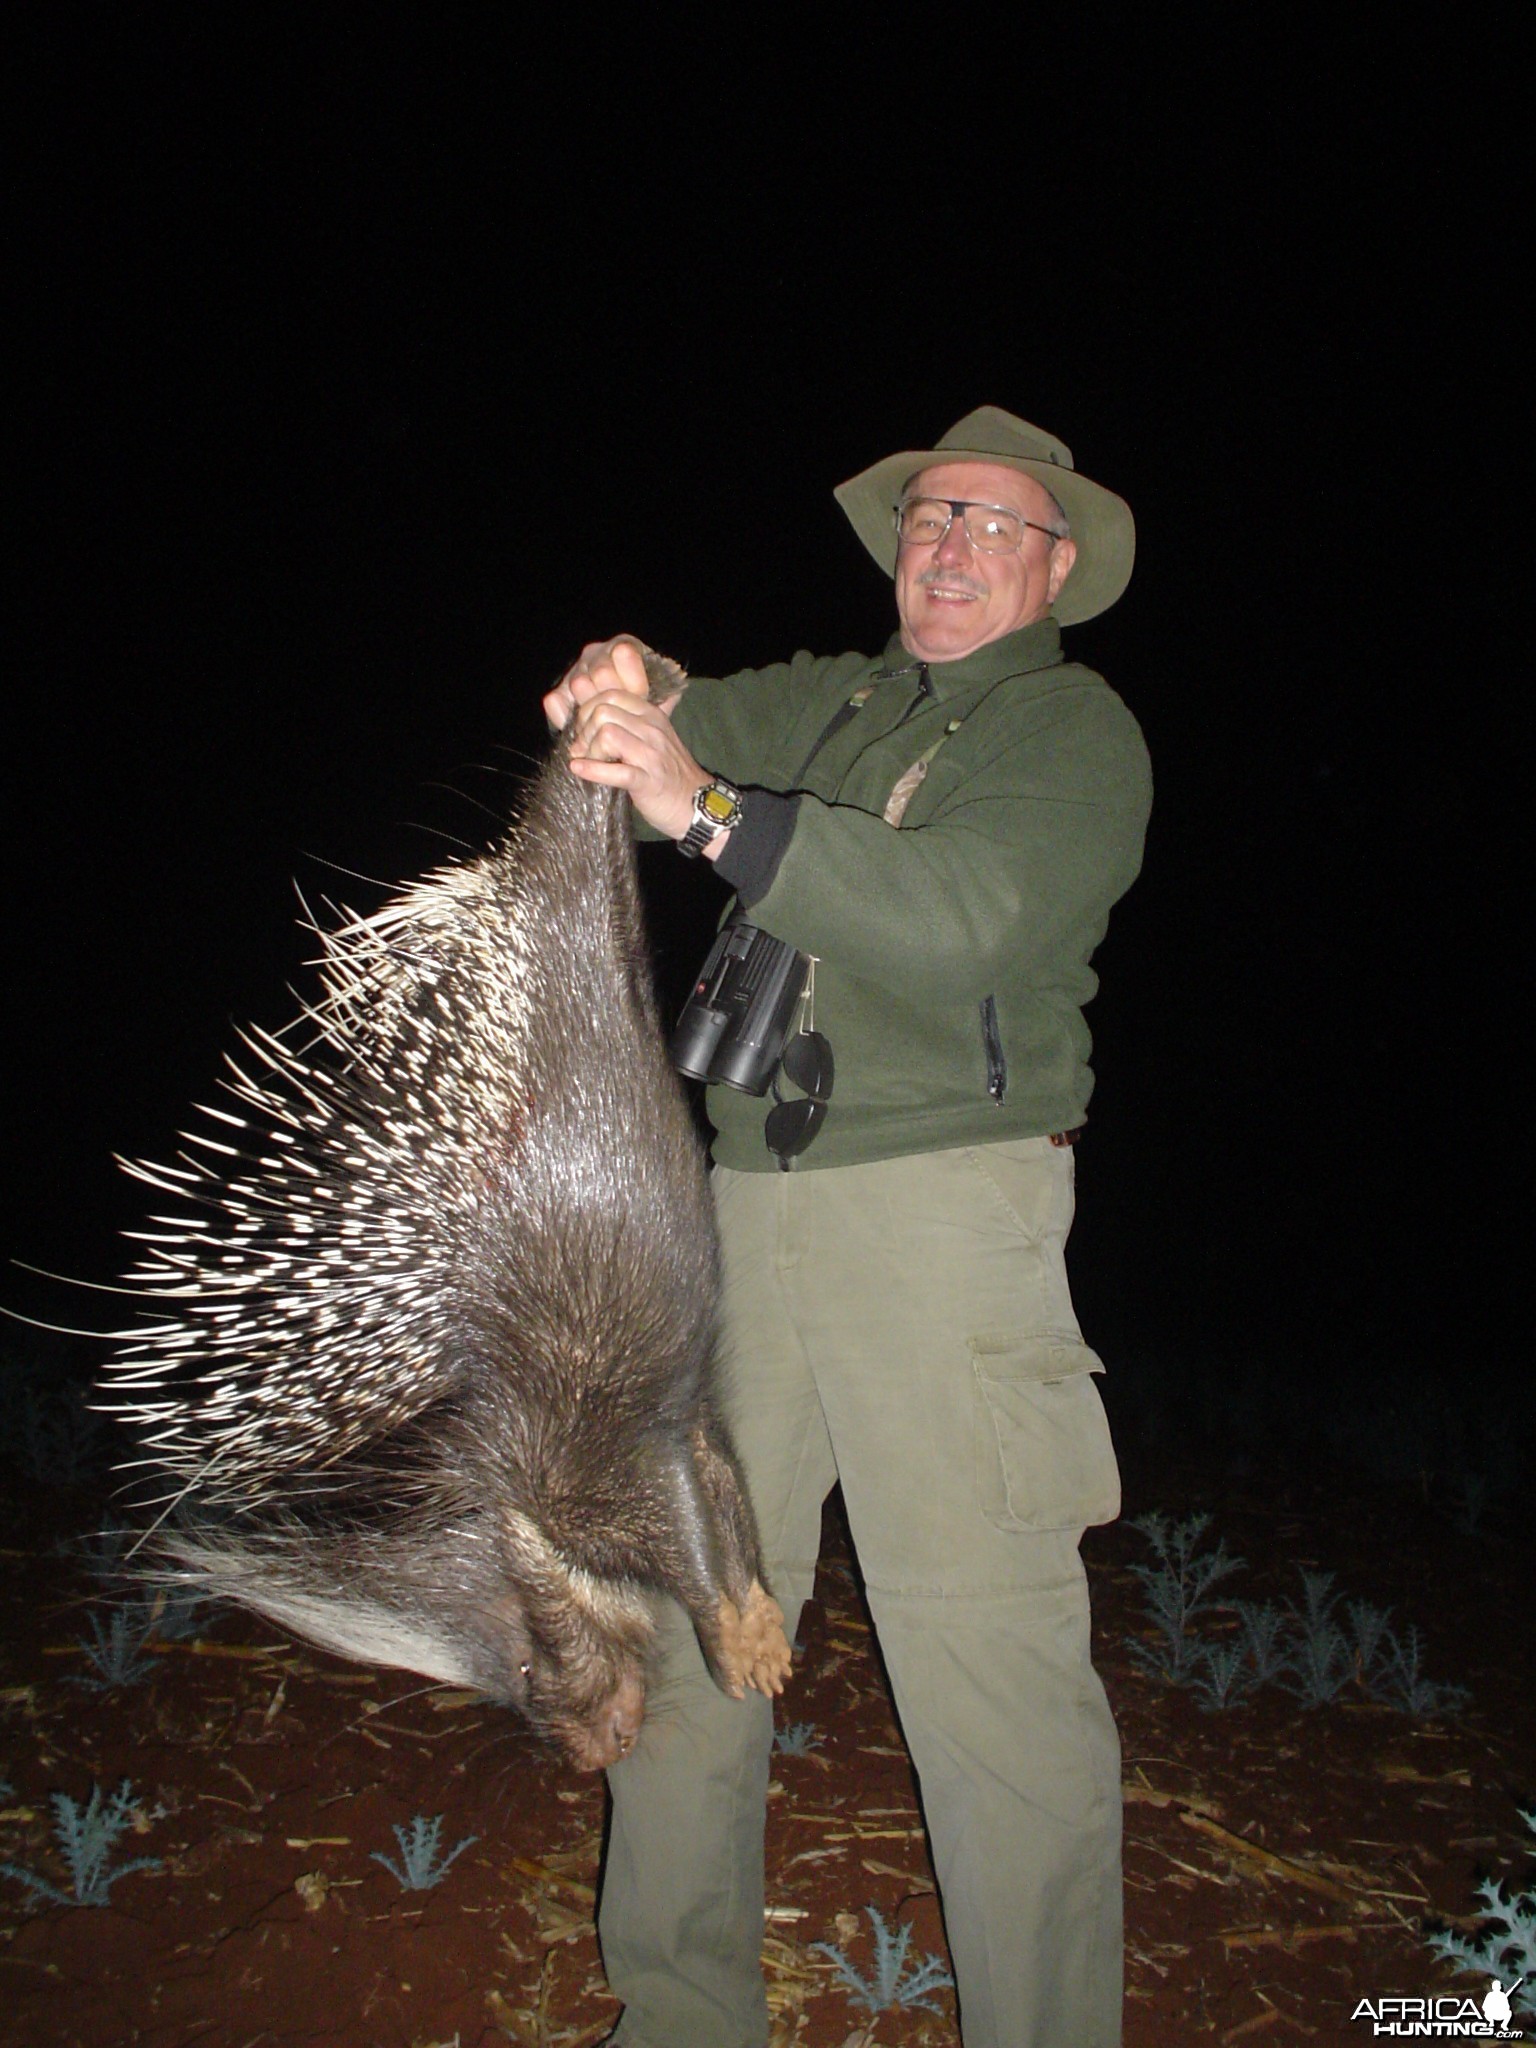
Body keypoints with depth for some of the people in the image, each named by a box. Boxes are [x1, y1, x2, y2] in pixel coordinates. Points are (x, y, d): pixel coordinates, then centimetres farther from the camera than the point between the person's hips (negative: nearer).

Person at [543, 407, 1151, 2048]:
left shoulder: (1076, 733, 2)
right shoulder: (829, 700, 19)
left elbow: (964, 919, -16)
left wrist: (708, 809, -25)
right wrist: (623, 684, -7)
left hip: (944, 1201, -5)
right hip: (749, 1195, 5)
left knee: (990, 1663, -5)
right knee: (687, 1617, 8)